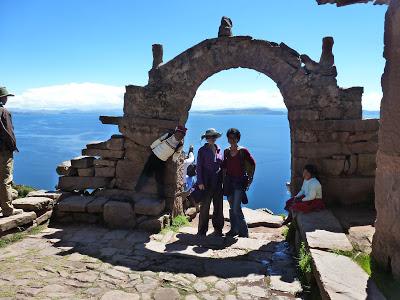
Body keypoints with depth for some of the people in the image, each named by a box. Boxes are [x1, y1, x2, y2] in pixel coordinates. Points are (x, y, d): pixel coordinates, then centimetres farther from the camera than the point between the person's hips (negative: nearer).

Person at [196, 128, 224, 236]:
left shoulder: (219, 150, 11)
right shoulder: (202, 151, 0)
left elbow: (222, 166, 14)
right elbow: (199, 167, -3)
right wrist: (200, 182, -10)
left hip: (218, 183, 4)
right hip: (207, 183, -4)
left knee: (218, 207, 8)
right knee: (204, 207, 0)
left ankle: (218, 229, 20)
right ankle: (202, 230, 11)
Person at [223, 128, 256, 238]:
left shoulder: (243, 151, -6)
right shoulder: (226, 151, 8)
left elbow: (253, 164, 0)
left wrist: (250, 178, 0)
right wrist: (224, 179, 10)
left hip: (240, 181, -5)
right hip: (229, 181, 5)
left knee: (236, 208, -11)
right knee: (232, 208, 11)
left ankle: (244, 232, 2)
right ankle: (234, 230, 23)